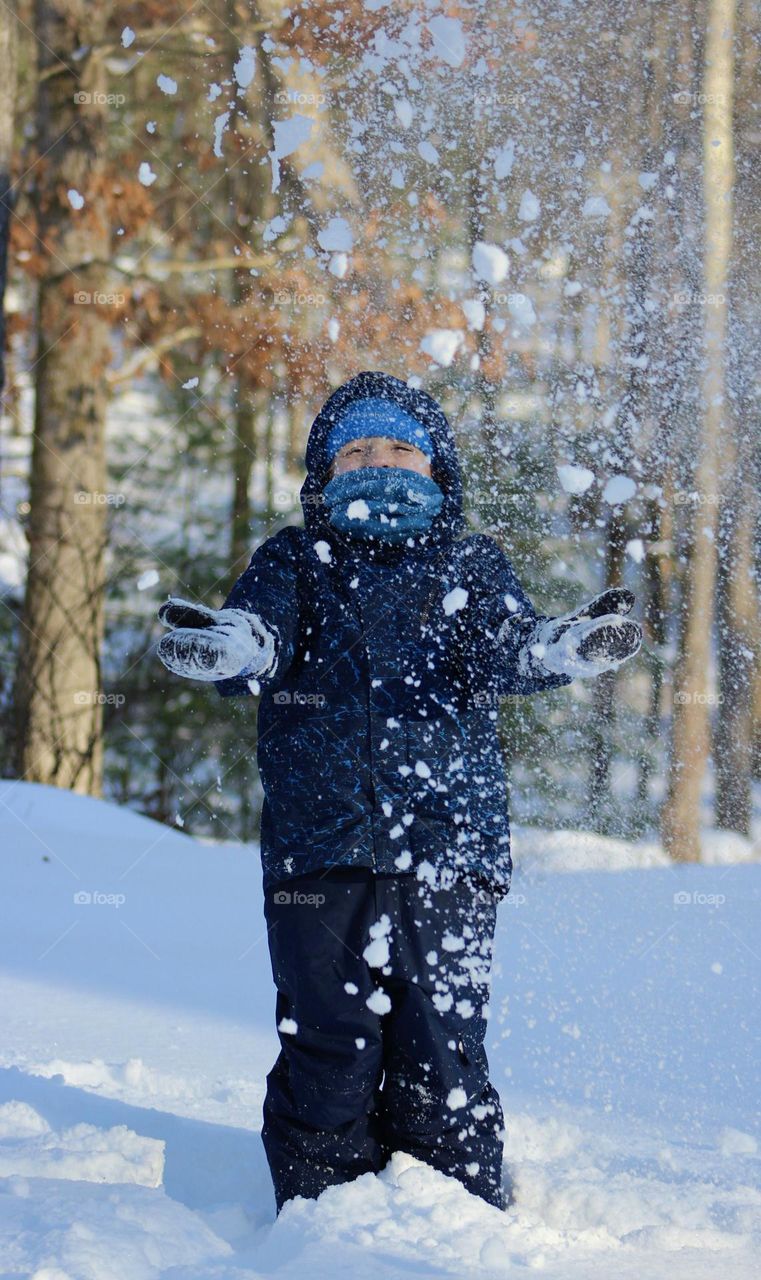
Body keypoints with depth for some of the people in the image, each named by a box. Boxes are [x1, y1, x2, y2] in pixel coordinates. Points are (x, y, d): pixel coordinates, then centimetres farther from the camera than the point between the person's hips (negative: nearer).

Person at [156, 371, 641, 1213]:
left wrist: (570, 647, -27)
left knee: (441, 1060, -3)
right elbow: (256, 639, -6)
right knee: (327, 1055, -1)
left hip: (446, 855, 0)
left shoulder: (469, 566, 15)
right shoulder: (295, 562, 14)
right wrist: (219, 644, -32)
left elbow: (501, 651, -4)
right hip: (317, 853, 0)